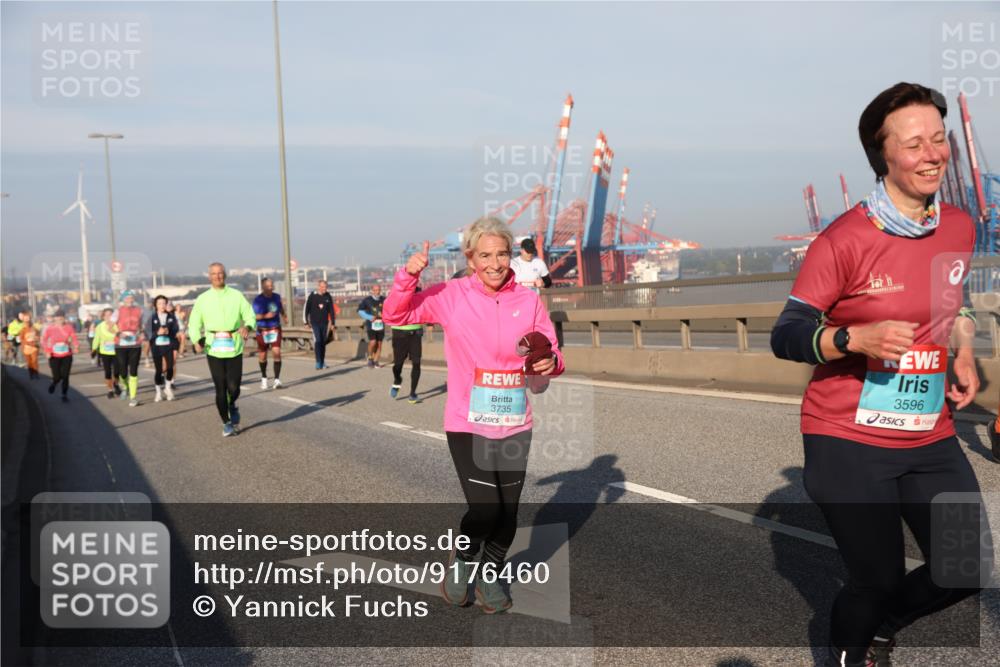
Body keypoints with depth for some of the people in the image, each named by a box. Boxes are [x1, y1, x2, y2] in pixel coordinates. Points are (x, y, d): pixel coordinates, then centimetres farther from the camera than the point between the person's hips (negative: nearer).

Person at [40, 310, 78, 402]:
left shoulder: (69, 327, -6)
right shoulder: (50, 328, -7)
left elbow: (74, 339, -4)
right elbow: (44, 340, 0)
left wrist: (76, 347, -24)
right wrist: (47, 351, -13)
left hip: (67, 356, 1)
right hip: (54, 356, -1)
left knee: (65, 377, -1)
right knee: (57, 377, -3)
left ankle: (64, 395, 17)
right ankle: (54, 384, 35)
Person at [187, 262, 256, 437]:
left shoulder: (236, 296, 5)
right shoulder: (202, 299, 6)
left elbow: (250, 315, 1)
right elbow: (194, 323, 6)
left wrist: (247, 326, -22)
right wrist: (197, 340, -12)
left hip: (234, 347, 0)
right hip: (213, 348, 0)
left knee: (234, 387, -4)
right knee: (220, 388, 0)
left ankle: (232, 406, 31)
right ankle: (226, 423, 16)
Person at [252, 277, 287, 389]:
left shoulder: (276, 297, 4)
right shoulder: (258, 300, -10)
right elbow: (254, 316, -13)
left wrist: (284, 316, 30)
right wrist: (265, 316, -26)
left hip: (275, 329, 2)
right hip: (262, 330, -2)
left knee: (277, 353, -13)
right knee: (263, 355, 9)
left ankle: (277, 379, -13)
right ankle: (264, 378, 31)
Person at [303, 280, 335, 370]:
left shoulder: (328, 297, 4)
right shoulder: (312, 296, -5)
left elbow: (331, 311, 9)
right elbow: (306, 308, 0)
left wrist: (333, 323, 7)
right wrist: (306, 321, -1)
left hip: (324, 323, 3)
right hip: (315, 323, -3)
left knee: (323, 343, 7)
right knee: (317, 341, -15)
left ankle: (323, 362, 17)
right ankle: (318, 362, -13)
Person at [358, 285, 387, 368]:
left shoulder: (384, 300, 4)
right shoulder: (367, 300, -3)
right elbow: (360, 310, -2)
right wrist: (370, 317, -12)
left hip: (380, 325, 3)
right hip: (371, 324, -3)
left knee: (379, 344, 4)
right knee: (373, 342, -16)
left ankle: (376, 361, 16)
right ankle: (370, 358, 6)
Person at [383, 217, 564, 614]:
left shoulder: (529, 301, 0)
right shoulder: (451, 296, -5)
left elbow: (550, 357, 7)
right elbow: (395, 315, -3)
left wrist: (550, 362, -17)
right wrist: (409, 275, -19)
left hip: (515, 425, 3)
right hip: (468, 424, -3)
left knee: (507, 512, 11)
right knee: (485, 508, -11)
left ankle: (490, 576, 37)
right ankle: (461, 562, 22)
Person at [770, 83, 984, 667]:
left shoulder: (961, 228, 3)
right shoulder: (844, 241, -17)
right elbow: (785, 337, -15)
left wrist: (964, 355, 8)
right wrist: (855, 338, -31)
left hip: (931, 439, 6)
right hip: (850, 441, -6)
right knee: (878, 579, 3)